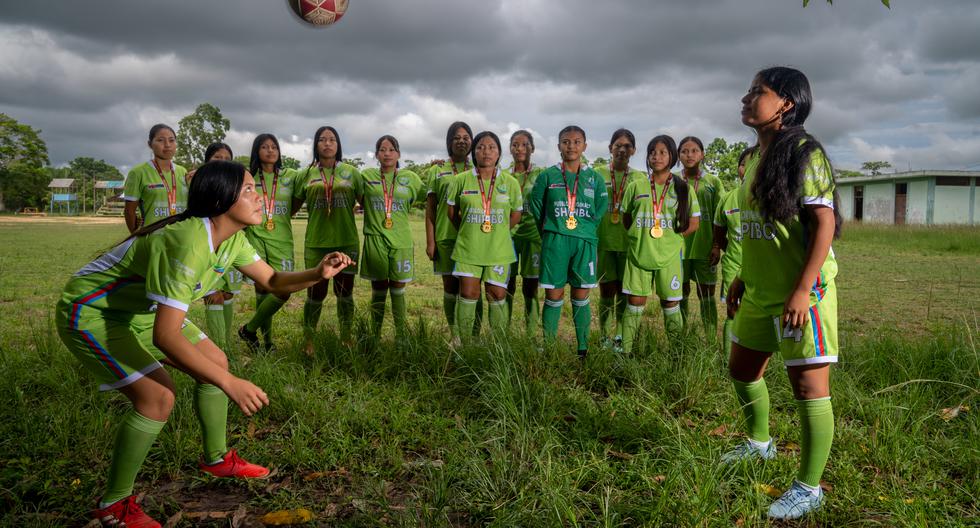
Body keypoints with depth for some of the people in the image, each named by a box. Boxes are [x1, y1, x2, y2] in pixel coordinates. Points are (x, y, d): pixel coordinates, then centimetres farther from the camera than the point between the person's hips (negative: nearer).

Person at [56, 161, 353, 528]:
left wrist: (318, 274, -22)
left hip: (142, 311, 9)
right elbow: (165, 336, -39)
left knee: (216, 363, 6)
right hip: (90, 313, -9)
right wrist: (230, 384, -40)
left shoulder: (231, 237, -8)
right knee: (158, 397, -20)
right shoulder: (187, 242, -37)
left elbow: (272, 281, -2)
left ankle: (217, 459, 25)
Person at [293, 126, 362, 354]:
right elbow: (293, 206, 13)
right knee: (316, 292, 3)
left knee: (344, 292, 8)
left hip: (346, 241, 0)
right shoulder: (306, 175, 7)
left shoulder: (351, 172, 6)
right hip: (316, 242, 0)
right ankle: (308, 342, 17)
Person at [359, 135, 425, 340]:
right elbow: (361, 200, 13)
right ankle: (375, 337, 15)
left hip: (401, 240, 1)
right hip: (375, 239, 0)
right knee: (379, 289, 5)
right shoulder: (366, 176, 5)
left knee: (398, 289, 6)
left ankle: (401, 337, 13)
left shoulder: (410, 178, 6)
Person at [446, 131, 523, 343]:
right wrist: (468, 231, 10)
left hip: (498, 250, 0)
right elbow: (452, 210, 9)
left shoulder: (510, 182, -1)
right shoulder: (461, 180, -2)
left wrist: (497, 232, 6)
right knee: (468, 294, 4)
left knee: (497, 295, 6)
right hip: (468, 248, 0)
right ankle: (461, 339, 16)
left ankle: (500, 340, 19)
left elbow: (516, 214, 9)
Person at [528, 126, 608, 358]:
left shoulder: (594, 178, 7)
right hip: (554, 242, -1)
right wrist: (549, 232, 5)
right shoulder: (548, 176, 3)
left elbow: (601, 211, 12)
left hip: (584, 242, 1)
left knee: (581, 297, 6)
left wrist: (586, 230, 5)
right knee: (553, 296, 1)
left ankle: (583, 349, 14)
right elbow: (536, 208, 8)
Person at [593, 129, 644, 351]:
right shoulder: (597, 174, 4)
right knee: (606, 293, 3)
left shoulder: (640, 178, 8)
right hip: (603, 242, -1)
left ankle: (621, 339, 15)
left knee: (624, 293, 5)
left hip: (629, 243, 1)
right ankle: (606, 339, 14)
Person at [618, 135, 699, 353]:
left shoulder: (682, 188, 4)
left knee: (670, 303, 6)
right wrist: (640, 237, 0)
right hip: (639, 253, 1)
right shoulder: (636, 186, 7)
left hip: (669, 255, -1)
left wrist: (672, 236, -4)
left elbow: (694, 222, 4)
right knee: (635, 302, 2)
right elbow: (626, 219, 11)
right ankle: (626, 352, 6)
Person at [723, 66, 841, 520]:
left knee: (809, 386, -1)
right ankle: (759, 443, 44)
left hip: (801, 294, -9)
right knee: (742, 368, 20)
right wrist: (742, 278, 17)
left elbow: (825, 222, -19)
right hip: (761, 292, 9)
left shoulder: (803, 152, -13)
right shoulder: (757, 156, 11)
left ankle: (809, 488, 13)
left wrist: (802, 290, -24)